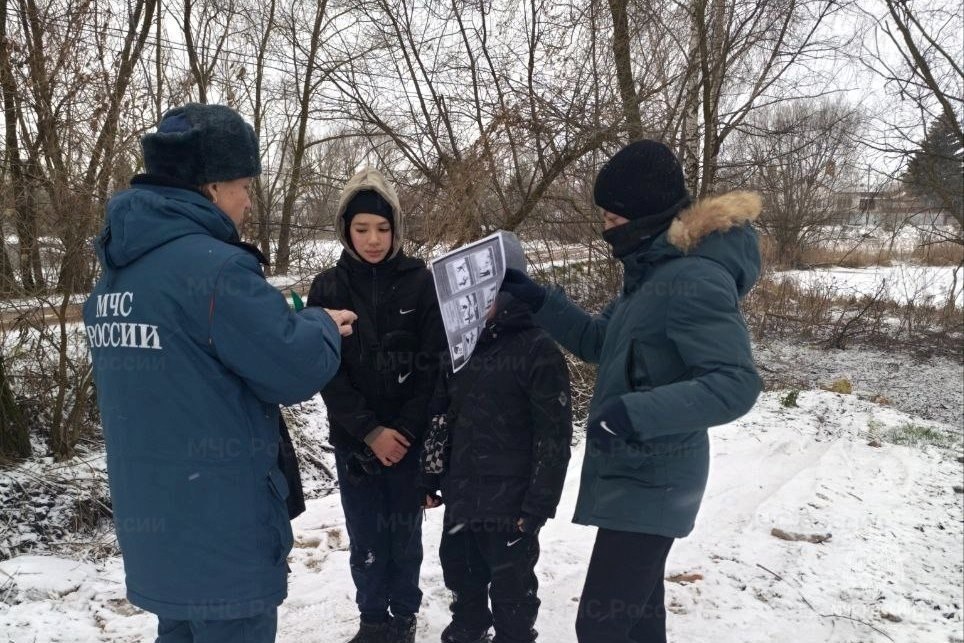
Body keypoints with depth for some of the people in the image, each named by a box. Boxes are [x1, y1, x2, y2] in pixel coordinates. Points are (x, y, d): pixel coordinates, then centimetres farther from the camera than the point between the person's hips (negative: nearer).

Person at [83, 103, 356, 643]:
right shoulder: (213, 267, -21)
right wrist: (324, 327, 1)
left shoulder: (118, 270, 7)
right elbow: (296, 371, -20)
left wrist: (294, 323, 11)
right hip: (221, 534, -8)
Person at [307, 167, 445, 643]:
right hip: (353, 440, 1)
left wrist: (404, 428, -12)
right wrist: (369, 430, -13)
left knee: (405, 534, 9)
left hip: (410, 438, -1)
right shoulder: (327, 288, -1)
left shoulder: (420, 282, -3)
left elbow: (433, 364, -5)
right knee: (366, 539, 8)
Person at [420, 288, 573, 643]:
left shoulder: (538, 350, -12)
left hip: (511, 505, -6)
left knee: (511, 589, 6)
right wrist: (430, 479, 12)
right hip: (460, 498, 7)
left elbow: (553, 436, -14)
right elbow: (440, 417, 14)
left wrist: (537, 506, -15)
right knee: (461, 577, 22)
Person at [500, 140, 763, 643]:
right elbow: (597, 341, 18)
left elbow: (736, 384, -29)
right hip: (635, 473, 10)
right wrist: (534, 299, 7)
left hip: (650, 482, -10)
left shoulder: (694, 278, -22)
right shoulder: (654, 270, 9)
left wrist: (636, 412, -38)